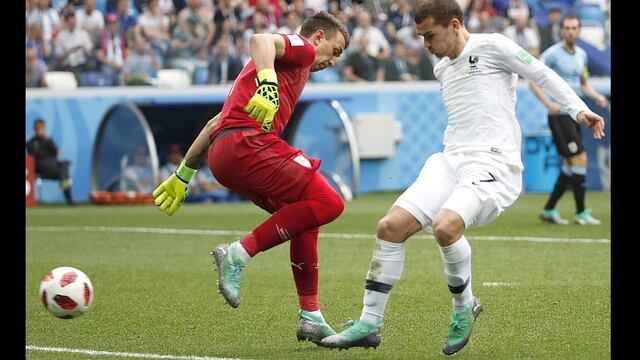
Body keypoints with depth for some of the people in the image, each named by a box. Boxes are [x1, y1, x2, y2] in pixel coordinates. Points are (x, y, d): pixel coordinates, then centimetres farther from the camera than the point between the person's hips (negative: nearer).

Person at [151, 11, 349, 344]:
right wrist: (267, 83, -34)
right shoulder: (300, 47, 9)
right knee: (328, 203, -14)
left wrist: (184, 173, 37)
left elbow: (216, 122, 35)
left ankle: (311, 318, 13)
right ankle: (238, 254, -15)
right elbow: (260, 40, -16)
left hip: (222, 154, 10)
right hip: (248, 142, -10)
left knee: (305, 218, 17)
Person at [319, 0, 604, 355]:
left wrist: (578, 108, -10)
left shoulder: (491, 46, -1)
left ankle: (464, 306, -6)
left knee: (444, 226, -32)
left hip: (492, 163, -8)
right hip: (450, 161, 8)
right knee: (390, 226, -7)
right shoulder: (441, 69, 21)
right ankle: (369, 323, 2)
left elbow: (542, 74, 0)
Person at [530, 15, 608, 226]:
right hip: (560, 114, -8)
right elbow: (533, 81, -10)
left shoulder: (581, 54, 13)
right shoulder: (552, 54, -10)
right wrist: (548, 103, -22)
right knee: (580, 159, -13)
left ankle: (549, 210, 17)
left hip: (574, 114, 8)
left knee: (570, 165, 9)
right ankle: (581, 213, -7)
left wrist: (596, 97, 5)